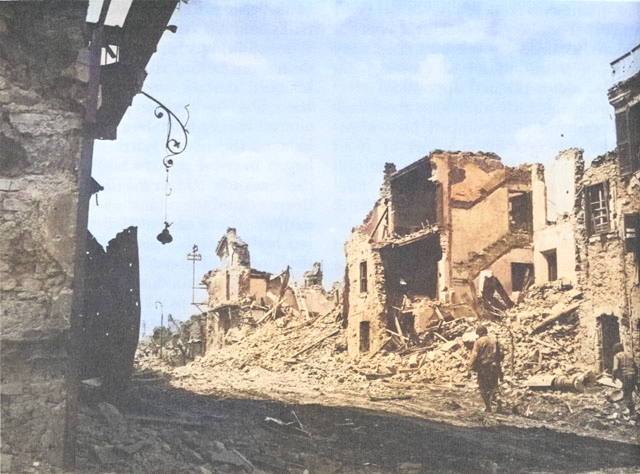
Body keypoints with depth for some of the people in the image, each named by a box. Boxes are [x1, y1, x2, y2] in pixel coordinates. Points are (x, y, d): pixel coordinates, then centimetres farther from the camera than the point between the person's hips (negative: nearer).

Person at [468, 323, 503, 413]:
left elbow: (474, 355, -14)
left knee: (484, 388, 7)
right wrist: (499, 362, 20)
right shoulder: (494, 339, 4)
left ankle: (488, 407, 8)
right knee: (494, 384, 18)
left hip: (483, 366, -4)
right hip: (494, 366, 4)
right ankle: (497, 397, -8)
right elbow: (500, 352, 10)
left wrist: (471, 366, -9)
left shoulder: (479, 341, -12)